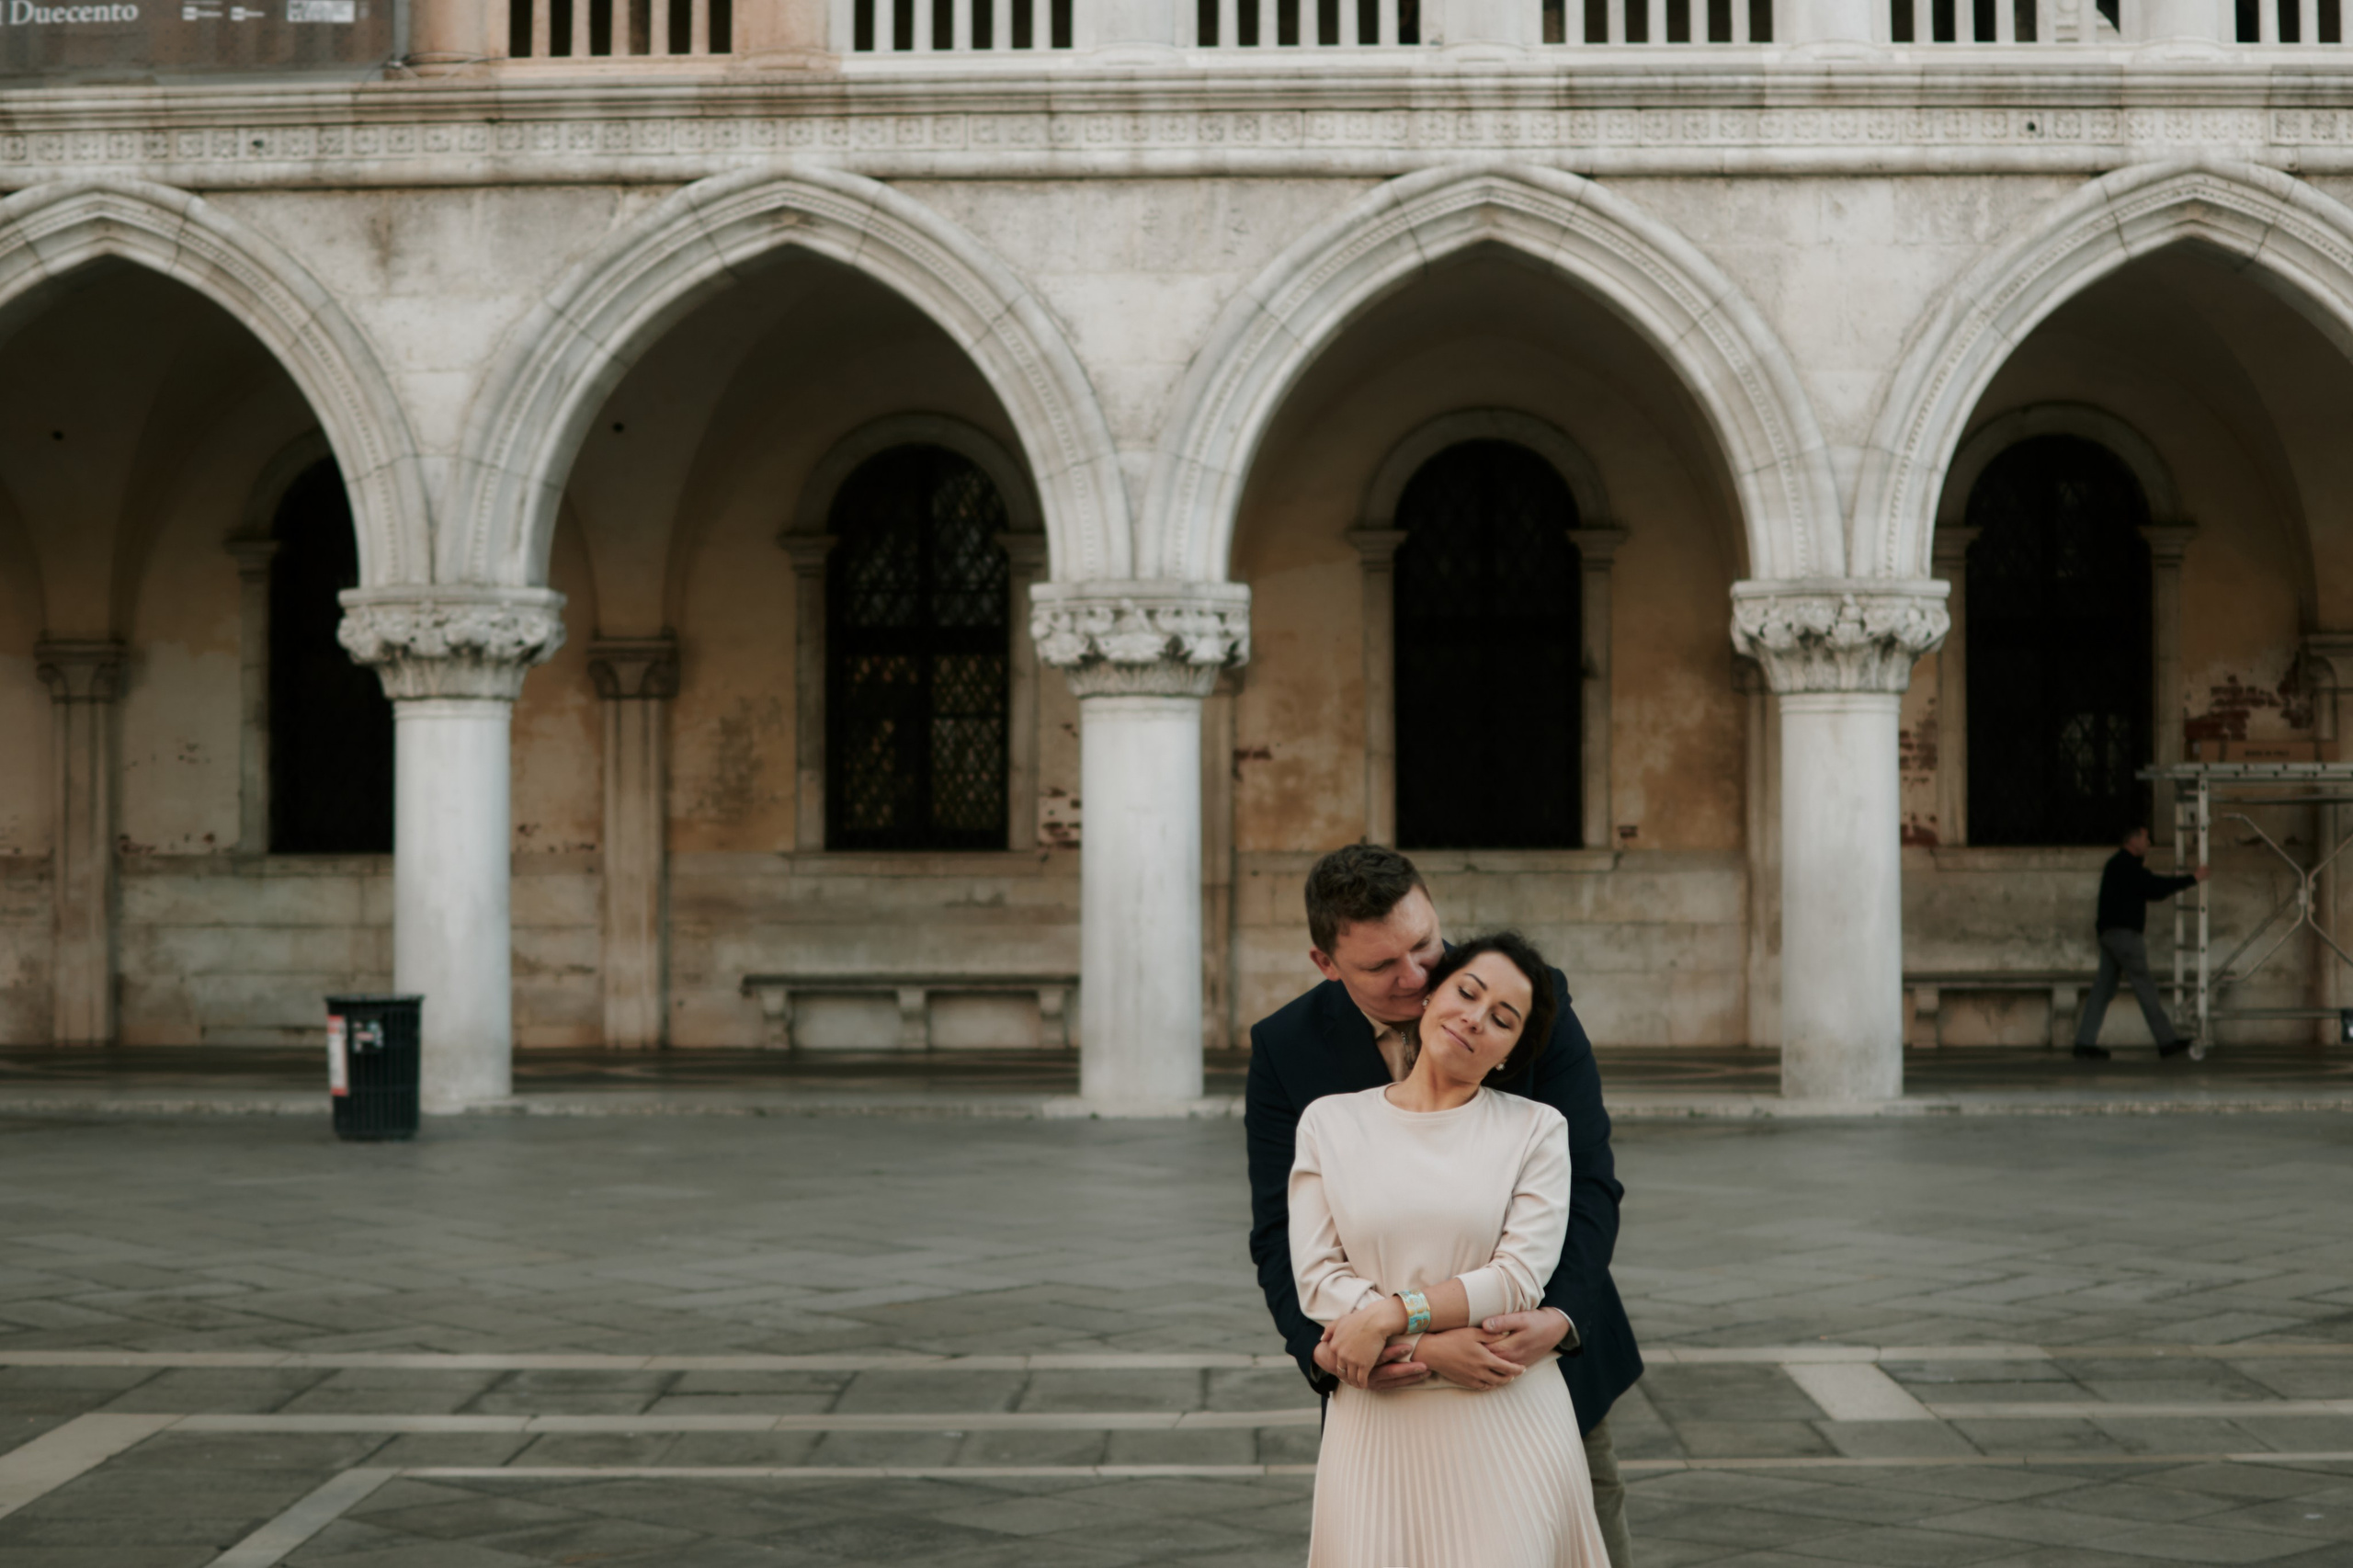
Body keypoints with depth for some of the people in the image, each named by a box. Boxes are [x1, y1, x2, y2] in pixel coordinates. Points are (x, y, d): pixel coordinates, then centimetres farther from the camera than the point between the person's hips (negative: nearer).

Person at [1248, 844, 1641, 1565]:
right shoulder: (1287, 1048, -8)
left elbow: (1589, 1187, -14)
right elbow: (1281, 1234, -10)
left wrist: (1559, 1317, -32)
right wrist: (1324, 1348, -30)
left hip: (1549, 1357, 0)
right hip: (1399, 1380, 0)